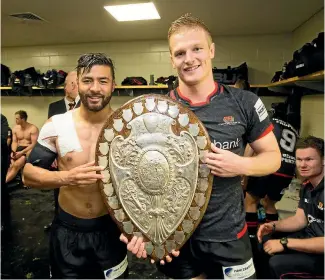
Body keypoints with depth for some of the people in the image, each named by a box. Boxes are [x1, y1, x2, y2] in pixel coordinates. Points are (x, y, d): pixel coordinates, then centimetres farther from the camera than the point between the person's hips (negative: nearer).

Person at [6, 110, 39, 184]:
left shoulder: (33, 128, -7)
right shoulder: (15, 128, 11)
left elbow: (34, 144, -13)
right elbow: (14, 142, 9)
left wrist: (22, 152, -21)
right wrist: (13, 152, -12)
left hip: (29, 150, -6)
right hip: (18, 149, 6)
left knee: (17, 164, -29)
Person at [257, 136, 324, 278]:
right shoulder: (307, 186, 2)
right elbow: (300, 219, 10)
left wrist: (285, 243, -24)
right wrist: (273, 226, -7)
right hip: (311, 237, 9)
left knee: (277, 264, -24)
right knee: (265, 240, 8)